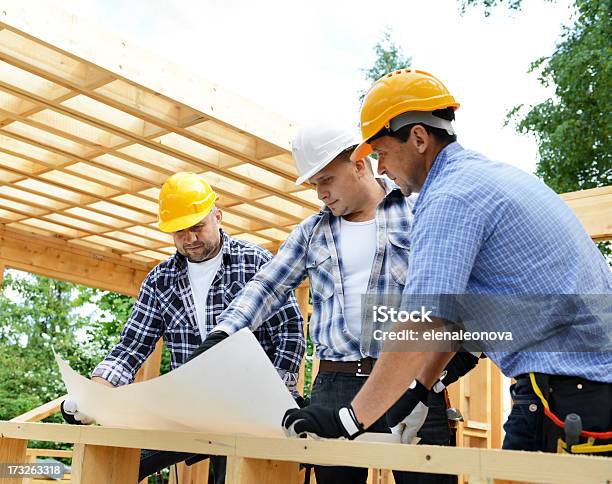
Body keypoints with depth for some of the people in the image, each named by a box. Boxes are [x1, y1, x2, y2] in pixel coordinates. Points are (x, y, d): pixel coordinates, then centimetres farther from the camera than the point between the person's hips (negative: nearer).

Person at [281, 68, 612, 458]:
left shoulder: (451, 196, -14)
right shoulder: (498, 174, 17)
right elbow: (460, 307, 20)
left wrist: (350, 419, -16)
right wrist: (419, 387, 18)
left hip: (567, 389, -10)